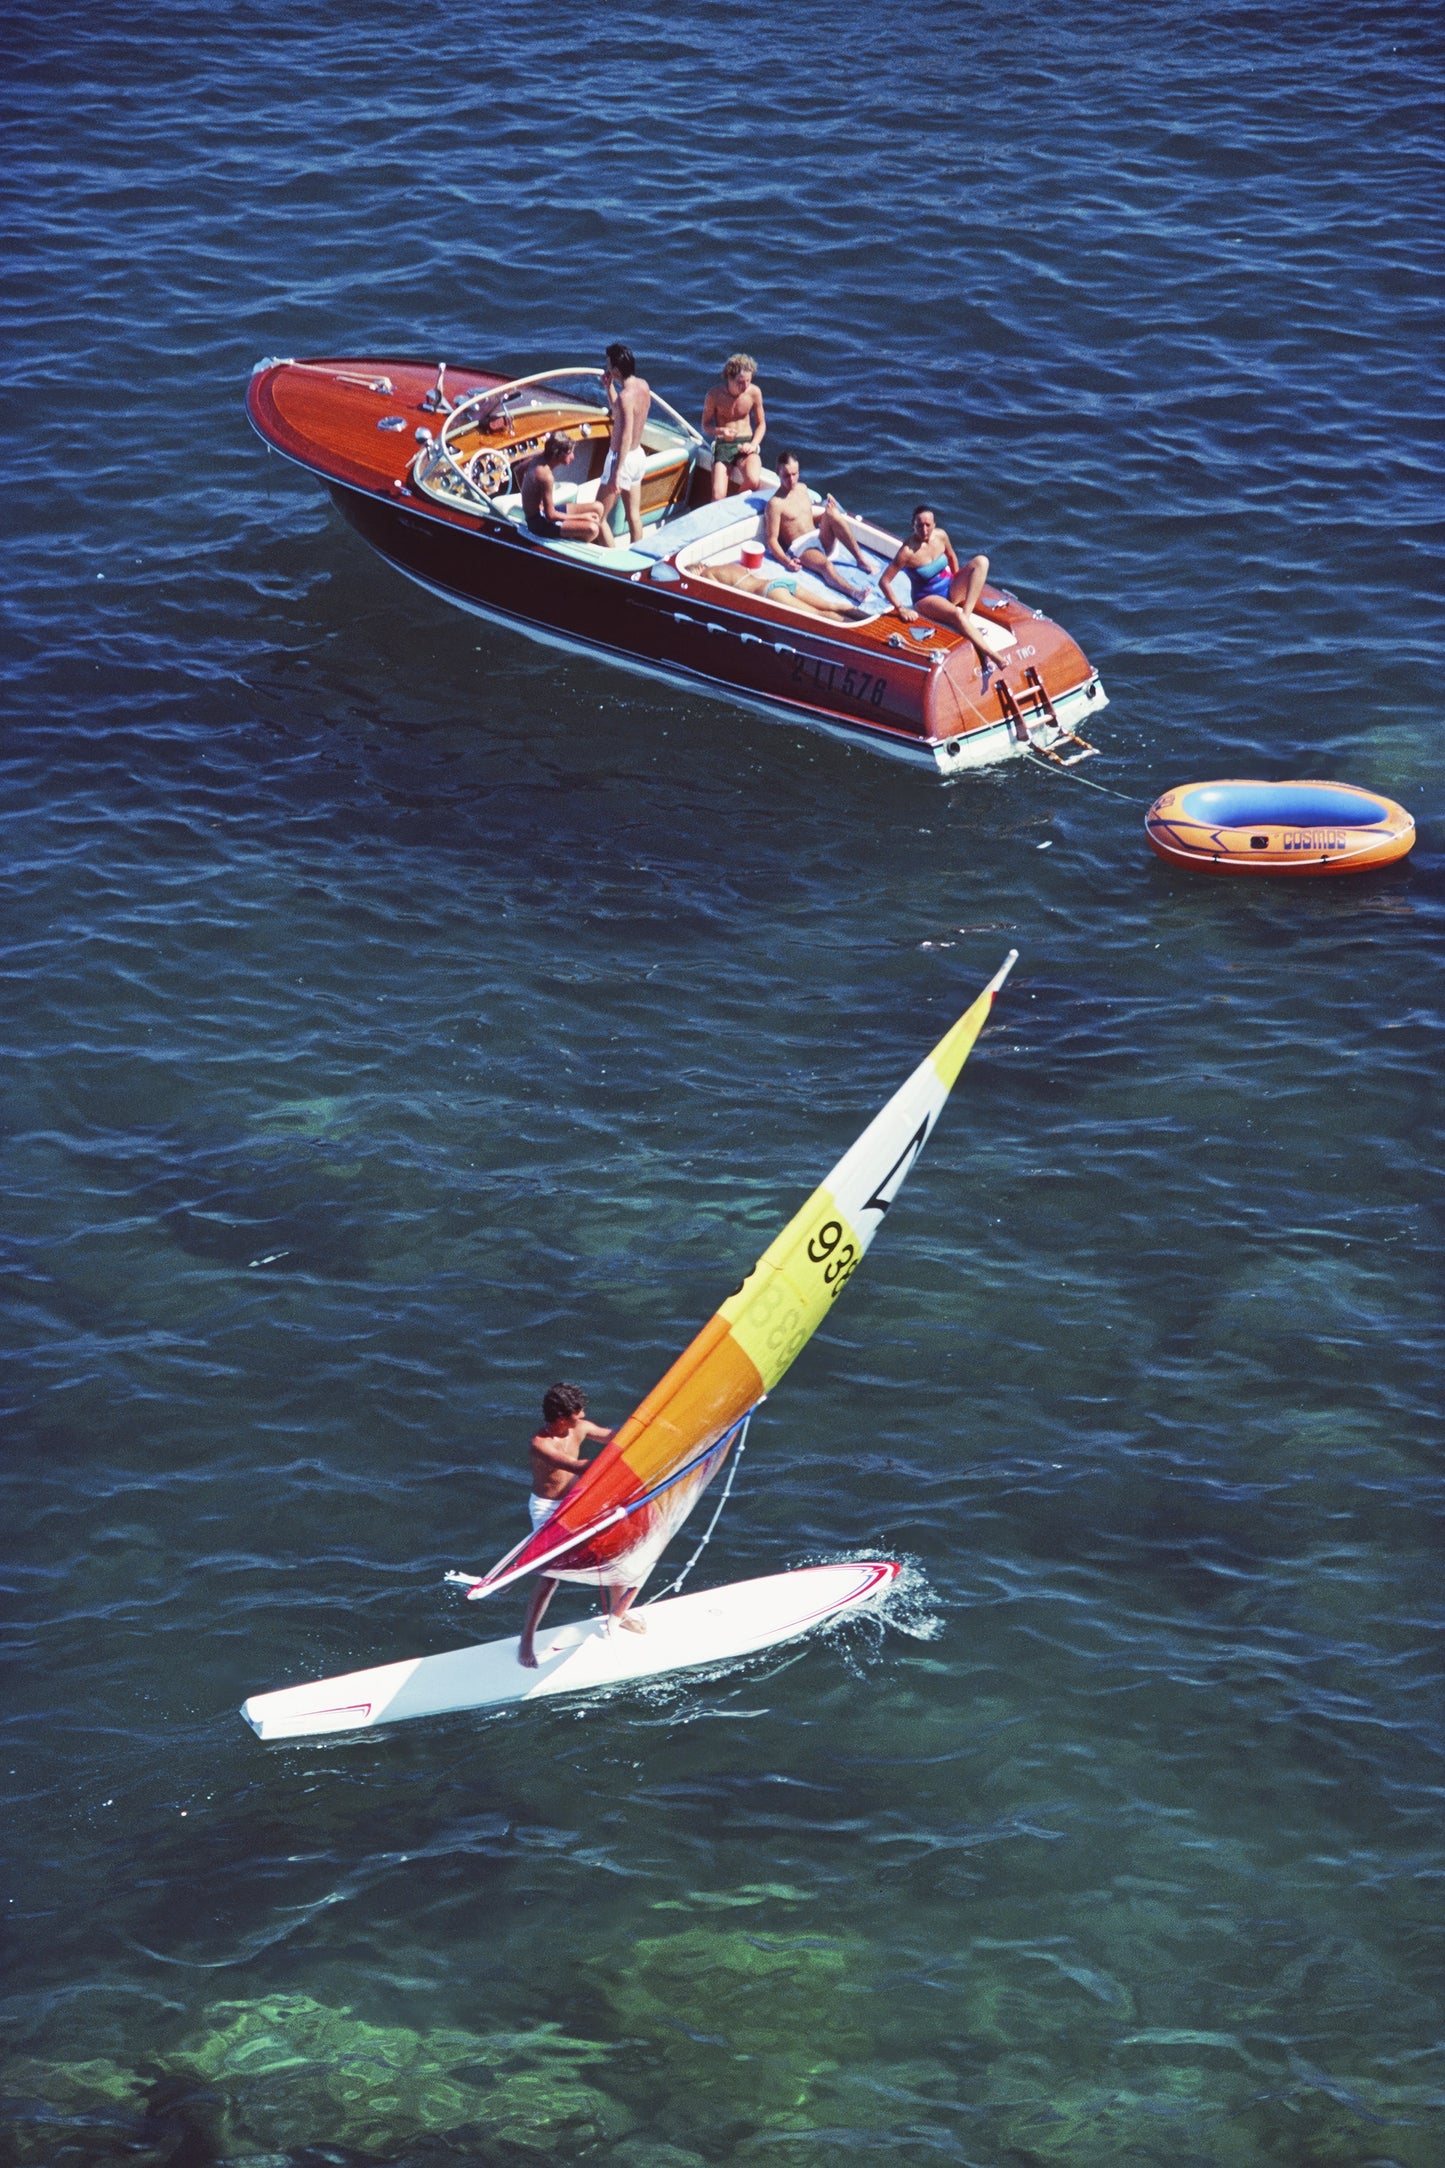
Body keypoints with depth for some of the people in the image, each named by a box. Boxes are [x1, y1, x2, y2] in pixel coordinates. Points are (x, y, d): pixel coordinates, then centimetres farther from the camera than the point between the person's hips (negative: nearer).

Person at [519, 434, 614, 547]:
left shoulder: (541, 458, -3)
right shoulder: (546, 476, -31)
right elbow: (551, 516, -25)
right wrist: (582, 517, -16)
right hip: (540, 523, -10)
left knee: (598, 508, 9)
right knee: (592, 529, -25)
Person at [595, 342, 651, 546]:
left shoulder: (626, 396, -26)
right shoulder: (643, 386, 1)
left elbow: (625, 437, -27)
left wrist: (616, 473, -25)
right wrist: (609, 387, 7)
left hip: (623, 458, -9)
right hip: (639, 455, 9)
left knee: (599, 516, 2)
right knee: (634, 514, 17)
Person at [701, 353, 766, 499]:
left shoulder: (754, 392, -5)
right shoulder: (715, 395, -9)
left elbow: (761, 424, 7)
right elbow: (705, 426, 2)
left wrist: (753, 445, -11)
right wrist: (720, 431, -21)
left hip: (745, 444, 1)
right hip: (723, 445, -1)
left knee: (753, 480, -31)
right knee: (718, 497, -20)